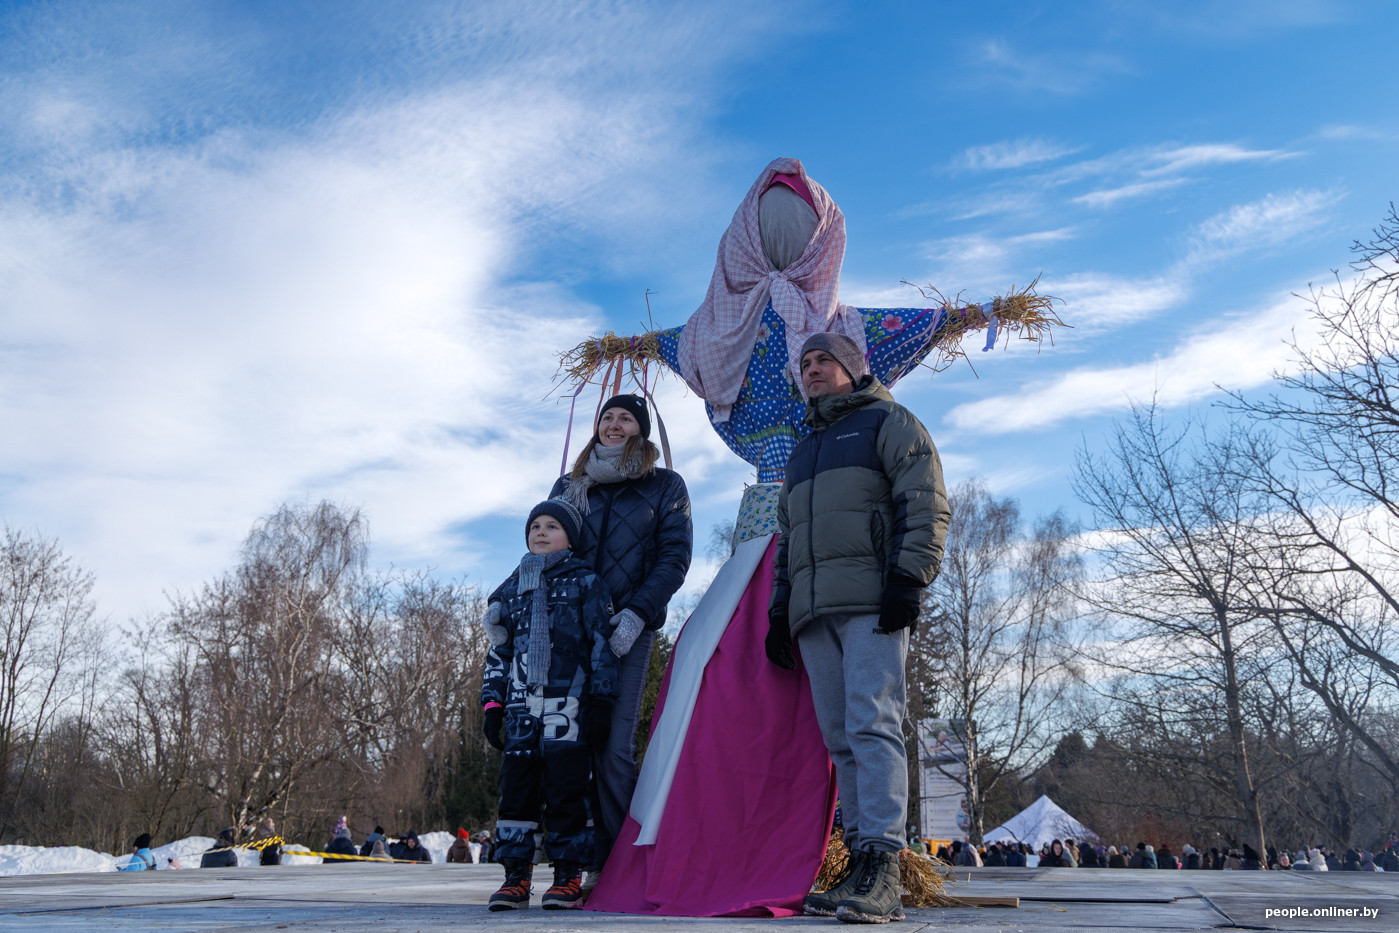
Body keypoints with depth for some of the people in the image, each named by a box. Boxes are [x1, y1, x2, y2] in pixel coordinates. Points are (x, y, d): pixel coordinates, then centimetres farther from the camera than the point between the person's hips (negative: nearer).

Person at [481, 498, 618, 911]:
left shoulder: (586, 583, 6)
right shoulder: (511, 589, 18)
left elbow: (603, 645, 2)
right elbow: (498, 652, 21)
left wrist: (601, 702, -5)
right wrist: (492, 703, 13)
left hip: (569, 702, -4)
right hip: (522, 703, 4)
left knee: (566, 787, -5)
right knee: (516, 786, 2)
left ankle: (568, 877, 3)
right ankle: (515, 876, 10)